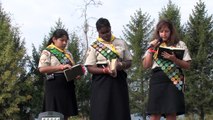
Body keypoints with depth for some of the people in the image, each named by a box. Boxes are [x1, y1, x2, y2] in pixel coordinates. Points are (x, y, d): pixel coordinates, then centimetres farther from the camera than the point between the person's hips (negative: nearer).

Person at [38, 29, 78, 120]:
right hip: (54, 85, -7)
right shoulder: (47, 52, -3)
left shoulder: (68, 53, 17)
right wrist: (60, 67, -22)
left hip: (67, 85, 7)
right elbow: (42, 69, -15)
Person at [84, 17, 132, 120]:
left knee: (120, 111, 1)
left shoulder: (121, 43, 10)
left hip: (119, 80, 3)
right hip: (101, 82, -2)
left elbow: (129, 62, 12)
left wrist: (121, 65, -11)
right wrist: (105, 70, -19)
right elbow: (90, 68, -2)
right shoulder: (94, 47, 3)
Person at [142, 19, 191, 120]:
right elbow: (146, 65, 10)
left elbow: (187, 65, 5)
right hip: (157, 79, 1)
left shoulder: (180, 44, 11)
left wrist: (174, 59, -11)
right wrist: (151, 49, 3)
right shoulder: (154, 46, 18)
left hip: (174, 80, -1)